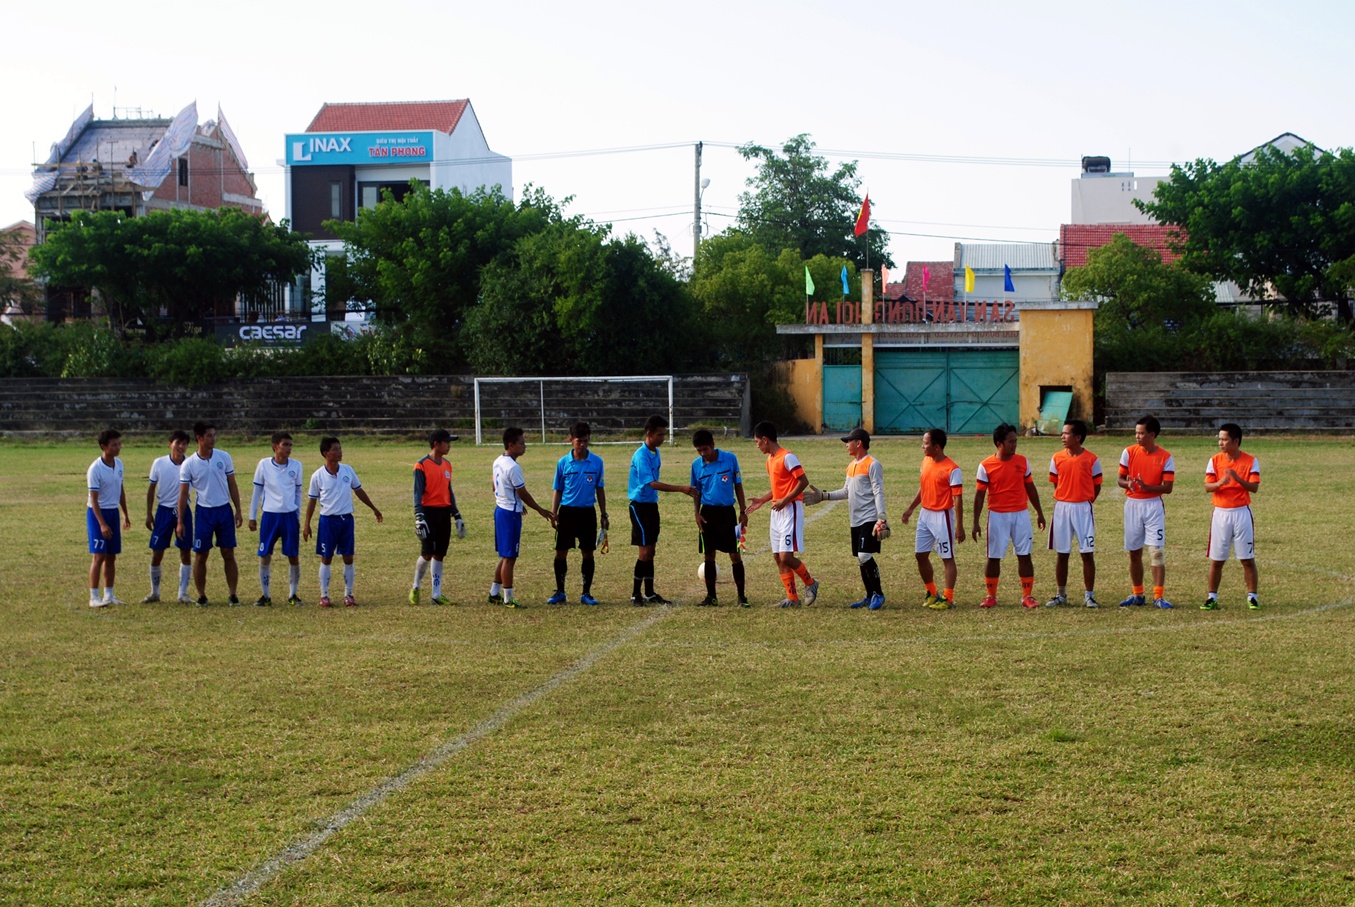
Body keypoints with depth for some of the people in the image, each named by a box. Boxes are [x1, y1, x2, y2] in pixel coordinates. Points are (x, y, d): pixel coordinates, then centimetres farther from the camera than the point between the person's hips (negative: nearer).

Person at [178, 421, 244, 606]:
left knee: (228, 554, 3)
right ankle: (201, 596, 13)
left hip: (224, 510, 1)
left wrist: (238, 511, 3)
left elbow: (232, 485, 7)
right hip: (203, 512, -1)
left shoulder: (224, 457, -1)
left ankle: (233, 594, 8)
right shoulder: (188, 464, -6)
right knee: (200, 556, 3)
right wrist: (180, 522, -3)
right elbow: (183, 494, -1)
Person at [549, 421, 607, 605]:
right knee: (561, 553, 2)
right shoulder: (563, 463, -1)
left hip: (588, 512, 0)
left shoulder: (597, 462, 0)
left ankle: (586, 593, 14)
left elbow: (600, 490, 7)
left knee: (588, 553, 4)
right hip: (567, 512, 0)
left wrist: (604, 515, 7)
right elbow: (557, 491, 5)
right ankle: (560, 592, 15)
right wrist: (553, 515, -2)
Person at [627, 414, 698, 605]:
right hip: (640, 505, -8)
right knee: (645, 552, -7)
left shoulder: (656, 453, 9)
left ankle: (650, 593, 15)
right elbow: (652, 483, -28)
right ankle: (636, 594, 0)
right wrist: (681, 489, -32)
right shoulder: (641, 456, -20)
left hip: (652, 505, 8)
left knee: (650, 551, 10)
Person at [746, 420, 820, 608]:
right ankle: (792, 598, 10)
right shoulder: (770, 460, 15)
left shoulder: (787, 457, -14)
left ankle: (810, 584, 8)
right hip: (777, 512, 9)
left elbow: (803, 481, -18)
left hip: (791, 510, -9)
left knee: (786, 556, -14)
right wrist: (762, 500, 16)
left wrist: (785, 500, -21)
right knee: (778, 557, 5)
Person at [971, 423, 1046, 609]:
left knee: (1024, 555, 2)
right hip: (997, 516, -2)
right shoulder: (986, 466, -6)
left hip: (1021, 515, 2)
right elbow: (980, 495, -2)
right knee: (994, 557, 3)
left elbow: (1030, 488, 12)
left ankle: (1028, 596, 8)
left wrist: (1039, 513, 14)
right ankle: (991, 596, 14)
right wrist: (976, 523, -4)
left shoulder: (1022, 462, 2)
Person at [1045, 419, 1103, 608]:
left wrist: (1086, 501, -5)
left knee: (1087, 554, -1)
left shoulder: (1091, 459, -4)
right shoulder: (1057, 458, 3)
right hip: (1062, 508, 3)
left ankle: (1089, 595, 6)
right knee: (1061, 554, 7)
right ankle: (1061, 595, 18)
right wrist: (1063, 500, 3)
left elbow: (1097, 486, 4)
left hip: (1083, 509, -3)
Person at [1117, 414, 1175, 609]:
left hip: (1153, 506, -3)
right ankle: (1137, 594, 20)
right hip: (1132, 505, 3)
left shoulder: (1165, 458, -5)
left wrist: (1147, 487, -24)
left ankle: (1159, 596, -5)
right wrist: (1128, 484, -19)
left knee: (1157, 552, -8)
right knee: (1134, 552, 9)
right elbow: (1121, 479, 5)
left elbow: (1168, 488, -8)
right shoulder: (1129, 452, 2)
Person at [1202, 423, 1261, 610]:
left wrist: (1237, 478, -26)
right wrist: (1220, 483, -25)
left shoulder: (1251, 461, -3)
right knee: (1216, 560, 4)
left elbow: (1254, 487, -11)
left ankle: (1252, 597, 10)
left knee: (1247, 558, 2)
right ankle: (1212, 597, 11)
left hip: (1242, 513, -2)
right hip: (1220, 513, 2)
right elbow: (1207, 486, -4)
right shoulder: (1215, 460, 2)